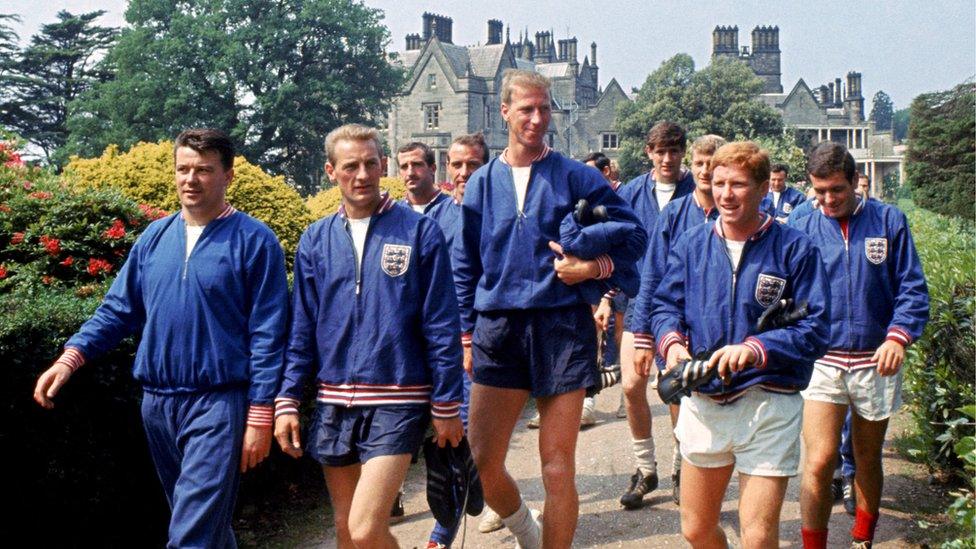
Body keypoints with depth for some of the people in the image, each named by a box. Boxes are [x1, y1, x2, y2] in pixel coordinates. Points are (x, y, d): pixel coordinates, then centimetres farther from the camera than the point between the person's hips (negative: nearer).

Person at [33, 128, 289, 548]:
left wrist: (260, 416, -12)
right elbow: (119, 308, 13)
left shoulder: (253, 241, -6)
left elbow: (266, 335, -8)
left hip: (218, 403, -6)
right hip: (157, 402, 6)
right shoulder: (154, 237, 9)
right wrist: (70, 357, -2)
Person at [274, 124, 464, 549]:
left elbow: (441, 328, -4)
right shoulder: (315, 240, 7)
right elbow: (301, 331, 8)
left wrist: (447, 406, -5)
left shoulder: (419, 232, -3)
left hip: (397, 401, -4)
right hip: (334, 402, 4)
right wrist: (287, 401, 1)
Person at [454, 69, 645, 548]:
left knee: (557, 469, 1)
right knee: (482, 462, 1)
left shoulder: (575, 176, 2)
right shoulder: (483, 182, 10)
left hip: (561, 326, -2)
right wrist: (467, 333, 8)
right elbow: (465, 265, 14)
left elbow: (634, 234, 6)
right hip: (498, 328, 3)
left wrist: (594, 266, -11)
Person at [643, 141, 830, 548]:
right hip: (702, 400, 4)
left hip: (768, 405, -4)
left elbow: (815, 329, -12)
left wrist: (756, 349, -28)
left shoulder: (795, 249, -8)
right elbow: (665, 305, 7)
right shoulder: (691, 244, 4)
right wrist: (672, 342, -15)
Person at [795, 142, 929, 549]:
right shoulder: (803, 231, 2)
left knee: (867, 460, 16)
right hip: (822, 361, 0)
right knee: (818, 462, -13)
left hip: (875, 361, 1)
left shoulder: (889, 221, -1)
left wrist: (898, 336, -19)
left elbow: (912, 288, -3)